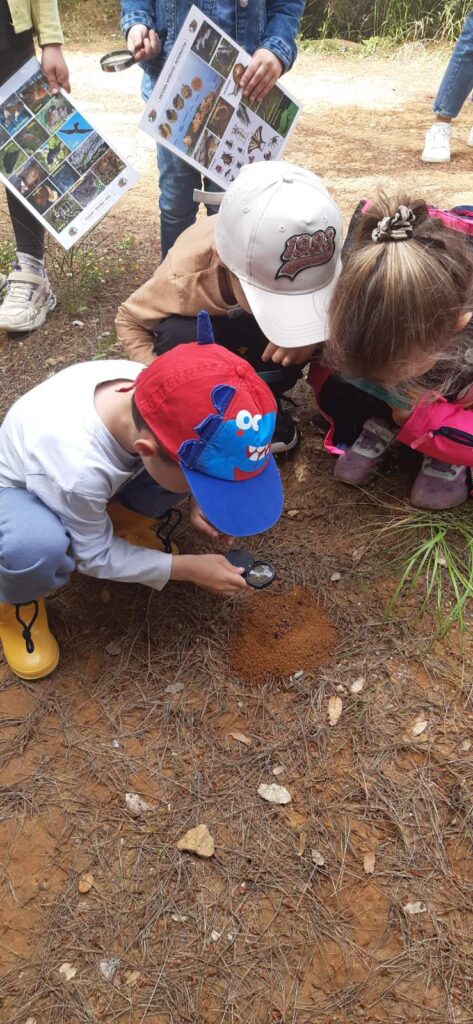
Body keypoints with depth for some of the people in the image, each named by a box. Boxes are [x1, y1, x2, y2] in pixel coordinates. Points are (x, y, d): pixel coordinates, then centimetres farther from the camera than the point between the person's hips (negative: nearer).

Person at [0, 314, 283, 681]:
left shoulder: (155, 392, -31)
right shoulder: (77, 470, -45)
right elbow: (96, 555, -24)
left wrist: (200, 498, -19)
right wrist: (187, 568, -22)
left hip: (104, 463, 5)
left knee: (191, 463, -22)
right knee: (38, 548, -41)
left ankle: (124, 522, 8)